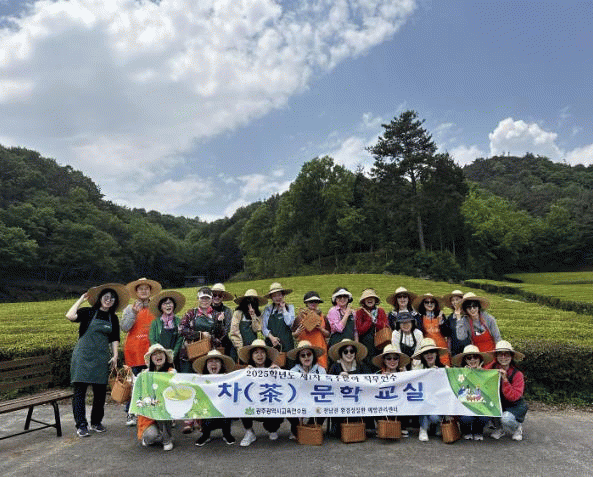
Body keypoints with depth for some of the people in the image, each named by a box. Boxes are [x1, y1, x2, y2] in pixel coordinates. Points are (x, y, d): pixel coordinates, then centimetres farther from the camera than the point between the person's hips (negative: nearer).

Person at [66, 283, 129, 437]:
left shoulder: (113, 318, 12)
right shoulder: (88, 313, 0)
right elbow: (70, 316, -18)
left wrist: (115, 356, 4)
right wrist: (81, 299, -11)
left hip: (102, 358, 4)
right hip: (83, 356, -4)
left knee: (100, 391, 7)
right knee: (80, 391, -4)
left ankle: (96, 422, 23)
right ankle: (81, 425, 6)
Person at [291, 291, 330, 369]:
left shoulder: (322, 317, 11)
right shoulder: (300, 316, 5)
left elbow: (328, 335, 12)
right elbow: (294, 335, 7)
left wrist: (321, 329, -5)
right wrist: (298, 332, -13)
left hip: (320, 348, 2)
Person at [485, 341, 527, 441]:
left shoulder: (517, 374, -16)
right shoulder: (491, 367, -8)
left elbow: (513, 397, -24)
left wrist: (505, 380, -33)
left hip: (515, 406, -4)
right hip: (497, 403, 4)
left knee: (506, 419, -34)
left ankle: (517, 427, 6)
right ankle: (500, 428, 6)